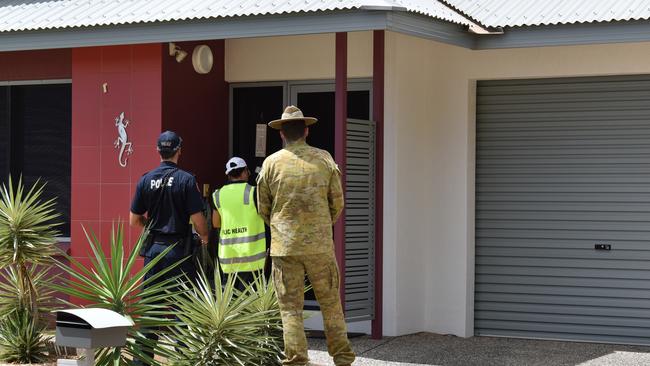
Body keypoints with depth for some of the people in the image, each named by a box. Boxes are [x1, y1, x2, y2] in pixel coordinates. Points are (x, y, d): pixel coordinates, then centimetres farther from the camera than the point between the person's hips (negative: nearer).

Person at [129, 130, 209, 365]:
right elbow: (197, 219, -12)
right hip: (178, 248, -4)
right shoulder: (186, 180, -10)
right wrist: (204, 237, 8)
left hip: (153, 249, 4)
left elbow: (134, 220, 6)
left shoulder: (146, 180, 2)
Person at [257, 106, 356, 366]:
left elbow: (263, 208, 8)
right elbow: (337, 203, 6)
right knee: (330, 302, 10)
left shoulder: (271, 163, 0)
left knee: (290, 307, 5)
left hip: (284, 246, 0)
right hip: (320, 245, 1)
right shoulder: (324, 159, 1)